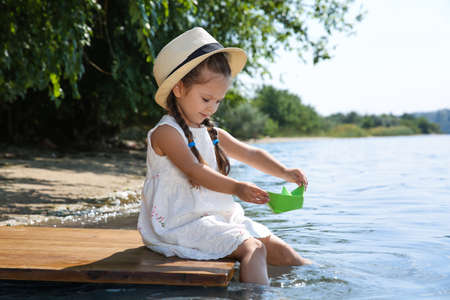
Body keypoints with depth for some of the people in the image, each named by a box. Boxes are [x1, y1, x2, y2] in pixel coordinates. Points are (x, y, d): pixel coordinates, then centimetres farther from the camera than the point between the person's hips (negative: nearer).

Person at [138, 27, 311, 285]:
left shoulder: (213, 134, 16)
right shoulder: (166, 132, -11)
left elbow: (251, 154, 16)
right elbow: (194, 171, -22)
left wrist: (285, 172, 0)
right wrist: (236, 188, -32)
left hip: (218, 218, 8)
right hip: (182, 223, -8)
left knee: (281, 251, 1)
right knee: (252, 248, -25)